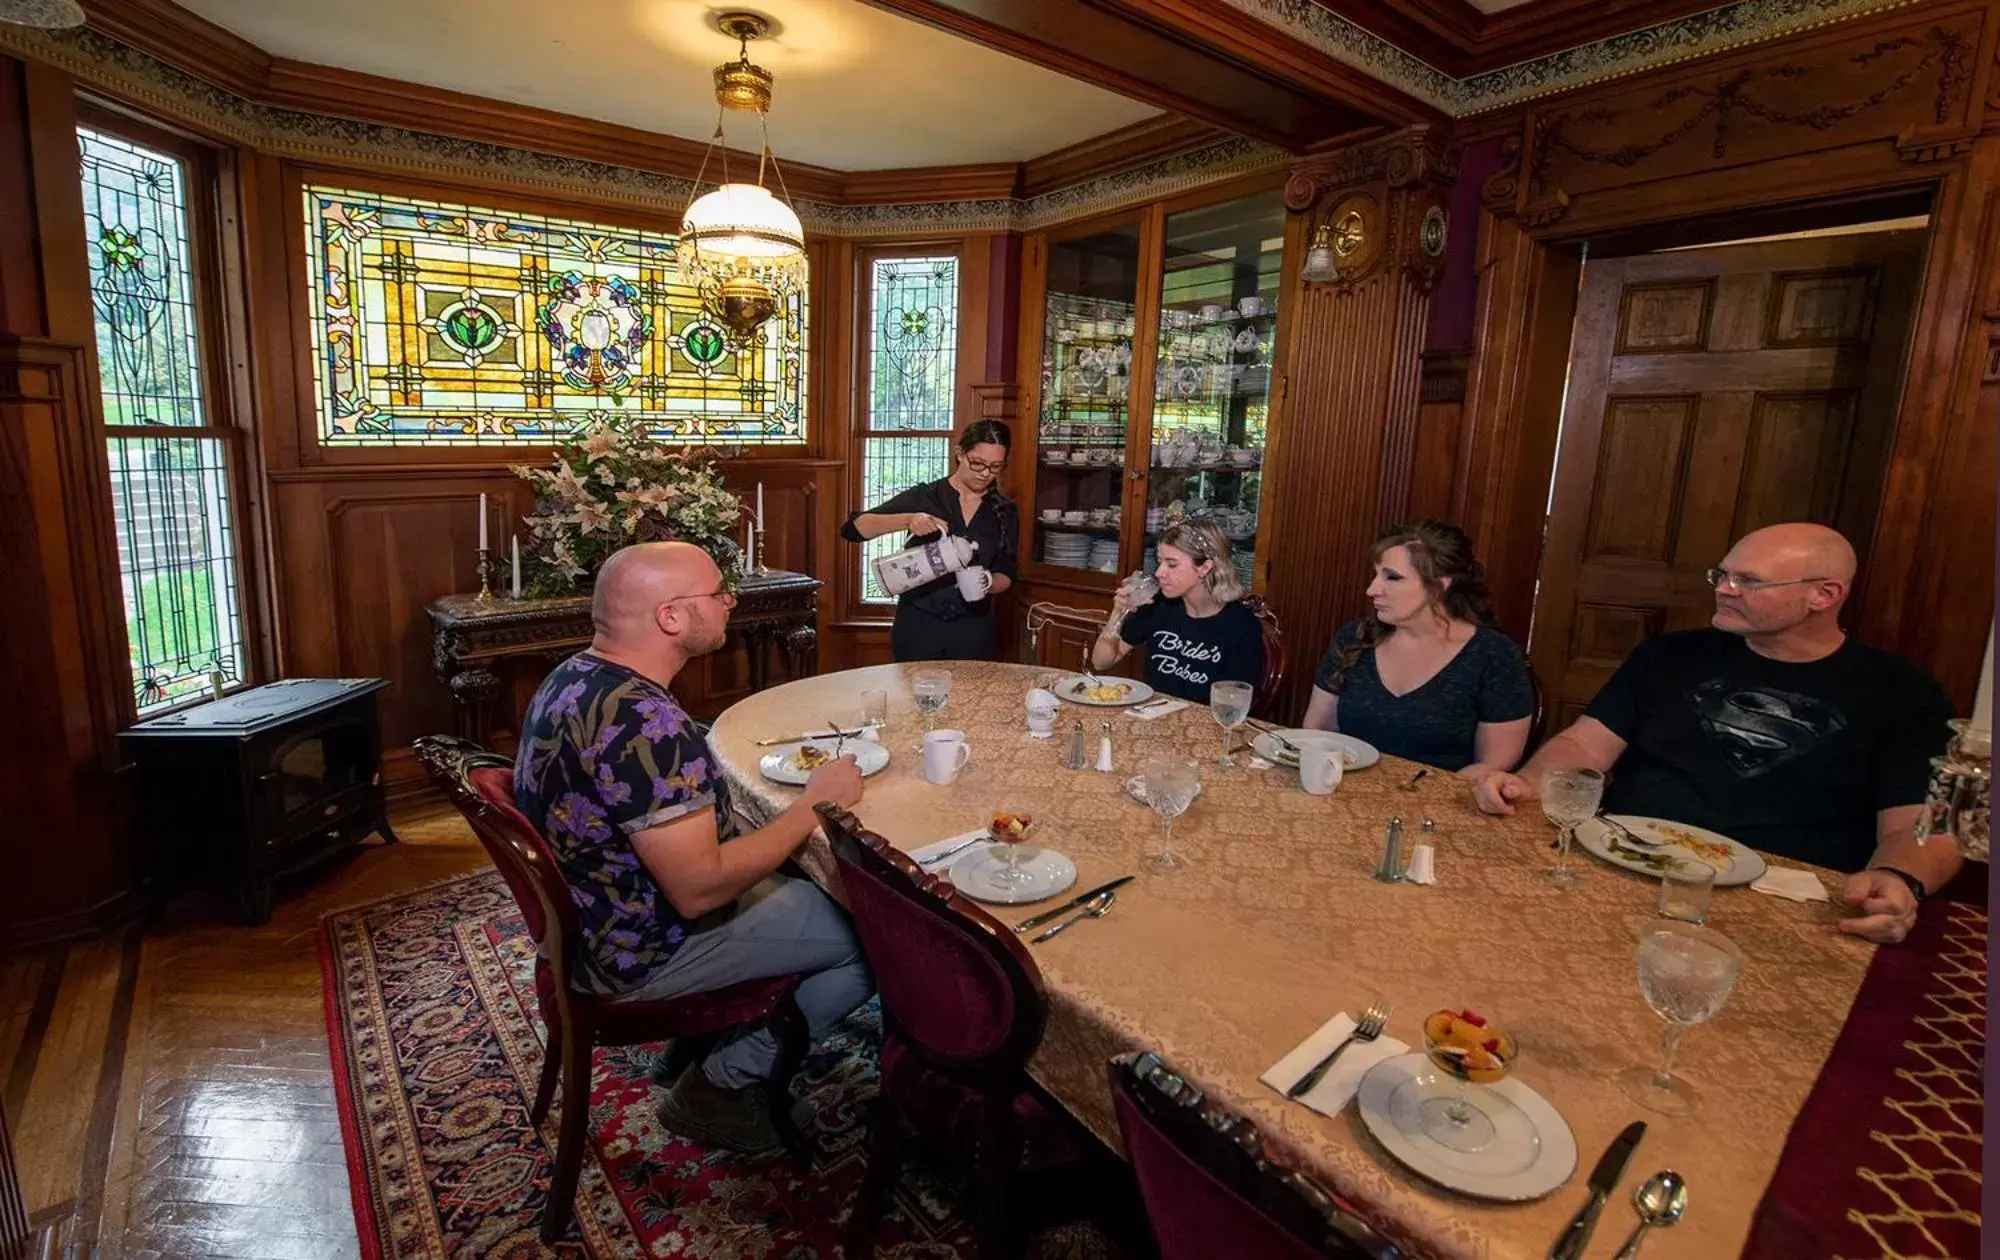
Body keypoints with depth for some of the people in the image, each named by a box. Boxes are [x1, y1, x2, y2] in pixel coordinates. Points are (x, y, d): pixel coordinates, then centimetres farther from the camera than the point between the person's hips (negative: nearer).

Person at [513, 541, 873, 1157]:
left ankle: (708, 1037, 23)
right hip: (643, 953, -9)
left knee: (801, 877, 20)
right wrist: (815, 803, -20)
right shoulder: (645, 721, -32)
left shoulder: (574, 676, -1)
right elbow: (699, 889, -31)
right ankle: (721, 1086, 7)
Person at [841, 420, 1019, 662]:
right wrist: (907, 520, -28)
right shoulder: (923, 497, -5)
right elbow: (853, 528, -11)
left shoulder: (1006, 512, 3)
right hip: (918, 624, -2)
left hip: (973, 631, 2)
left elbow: (1006, 574, 6)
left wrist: (988, 583, -17)